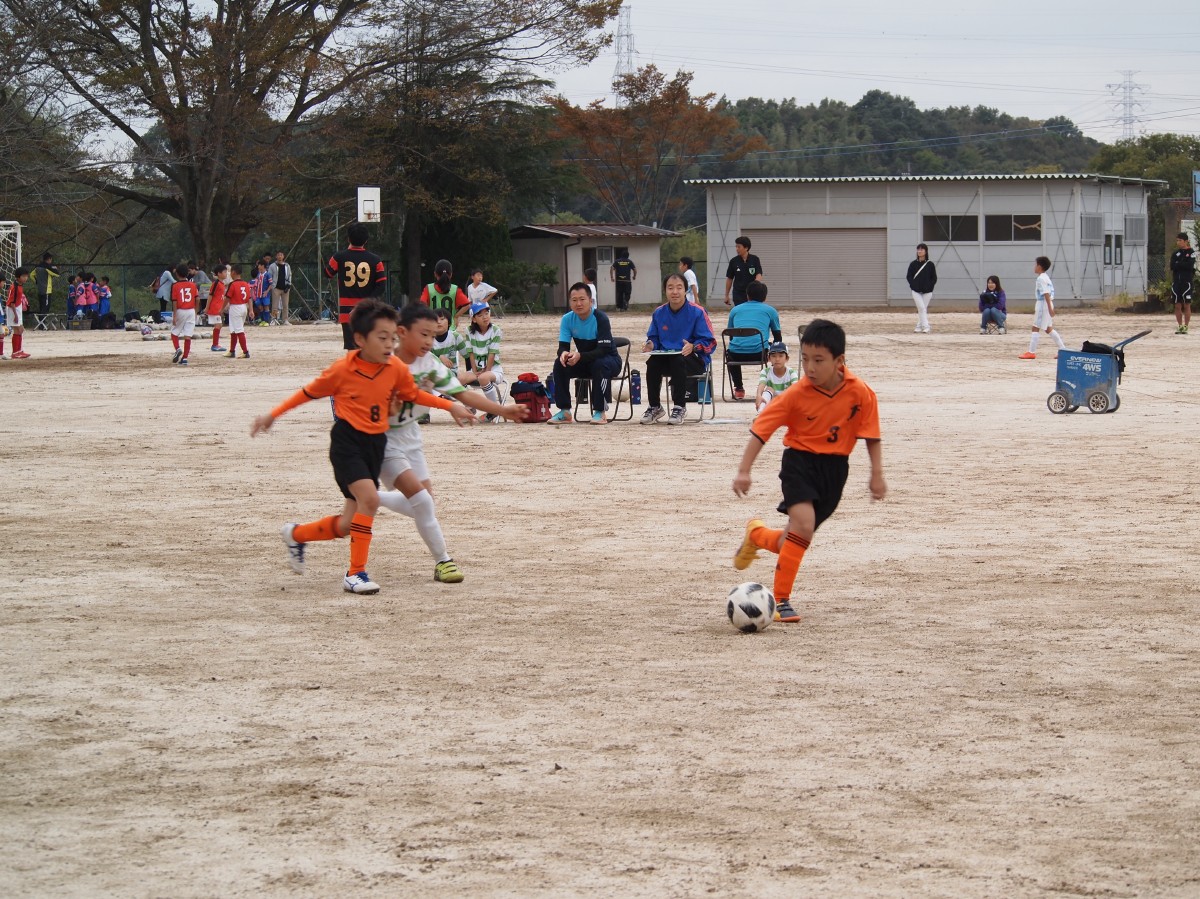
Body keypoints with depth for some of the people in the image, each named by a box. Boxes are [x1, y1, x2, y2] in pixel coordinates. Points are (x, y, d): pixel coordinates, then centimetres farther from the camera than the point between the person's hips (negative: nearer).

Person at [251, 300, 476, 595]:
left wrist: (450, 406, 8)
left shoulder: (397, 369, -4)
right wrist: (272, 415, 3)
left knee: (348, 525, 6)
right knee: (369, 498, -25)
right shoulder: (343, 369, -14)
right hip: (347, 440, -5)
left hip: (376, 443, 5)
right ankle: (355, 574, -14)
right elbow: (309, 392, -1)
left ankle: (296, 535, 34)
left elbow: (414, 394, 15)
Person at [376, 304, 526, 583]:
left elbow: (463, 394, -7)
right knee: (419, 496, -16)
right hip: (382, 438, -7)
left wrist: (503, 410, -15)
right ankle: (442, 560, -4)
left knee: (424, 500, 6)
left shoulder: (430, 365, -5)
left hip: (409, 435, 7)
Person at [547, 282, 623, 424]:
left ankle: (600, 412, -26)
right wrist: (564, 354, -38)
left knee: (600, 364, -38)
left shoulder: (600, 319, -24)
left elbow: (604, 350, -30)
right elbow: (563, 346, -12)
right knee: (559, 363, -20)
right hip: (584, 364, 5)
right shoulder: (567, 319, -9)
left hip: (610, 361, -5)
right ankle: (564, 412, -14)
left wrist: (580, 356, -45)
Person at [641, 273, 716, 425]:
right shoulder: (659, 313, 10)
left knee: (677, 361, -38)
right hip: (666, 357, 4)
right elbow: (653, 337, 16)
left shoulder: (697, 312, -4)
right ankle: (654, 407, -13)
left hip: (693, 358, -4)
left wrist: (693, 347, -27)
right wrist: (651, 344, -9)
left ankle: (680, 408, -25)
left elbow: (708, 342, -7)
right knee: (652, 362, -29)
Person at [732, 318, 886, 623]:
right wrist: (743, 471, -18)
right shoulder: (797, 394, -16)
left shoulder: (860, 393, -12)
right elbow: (761, 429, -12)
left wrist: (877, 475, -3)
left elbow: (872, 437, 0)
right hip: (800, 460, -3)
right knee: (804, 524, -24)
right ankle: (780, 601, -12)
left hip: (835, 466, 3)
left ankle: (757, 535, 40)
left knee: (796, 539, 5)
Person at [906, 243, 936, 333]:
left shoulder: (930, 264, 0)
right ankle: (926, 327, -14)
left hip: (927, 292, 0)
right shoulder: (913, 264, 2)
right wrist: (913, 285, -9)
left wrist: (929, 286, -11)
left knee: (924, 309, 5)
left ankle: (919, 327, 15)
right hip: (916, 291, 0)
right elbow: (909, 276, 5)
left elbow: (934, 278, 3)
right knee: (921, 308, -11)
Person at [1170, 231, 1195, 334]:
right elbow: (1172, 266, 0)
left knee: (1187, 305, -2)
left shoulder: (1191, 252, -1)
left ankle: (1186, 326, 1)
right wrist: (1183, 265, -9)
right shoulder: (1175, 253, 12)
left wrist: (1178, 264, -5)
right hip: (1176, 282, 4)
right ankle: (1180, 326, 12)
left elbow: (1190, 266, -14)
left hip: (1187, 282, -4)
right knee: (1177, 306, 5)